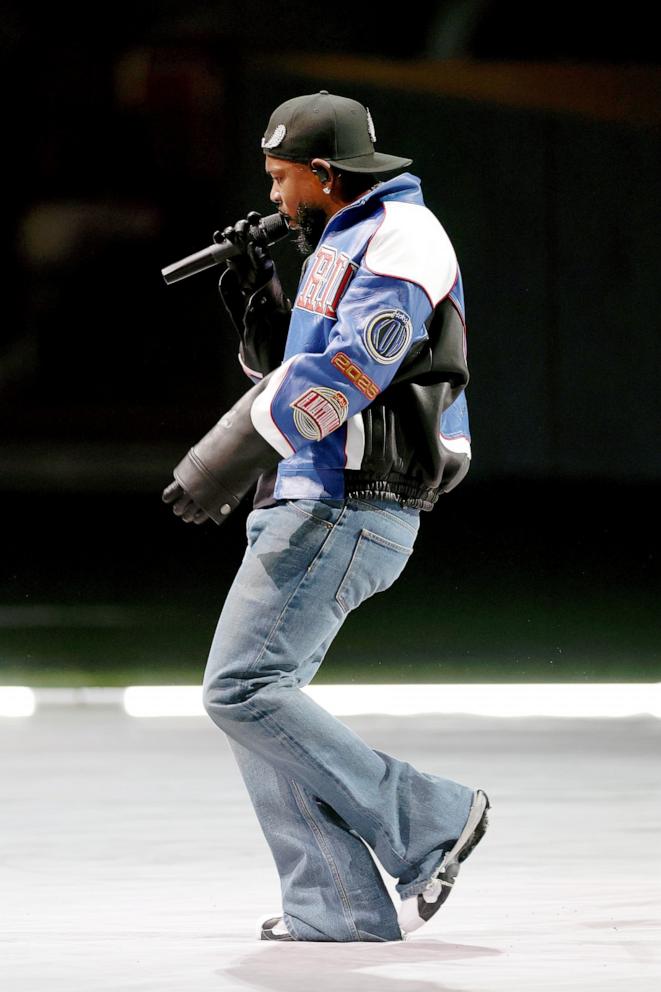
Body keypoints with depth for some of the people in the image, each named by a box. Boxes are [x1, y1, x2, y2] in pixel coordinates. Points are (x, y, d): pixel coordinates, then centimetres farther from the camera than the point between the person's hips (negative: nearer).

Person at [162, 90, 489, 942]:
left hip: (345, 511, -10)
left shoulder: (401, 243, -11)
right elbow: (292, 371, 26)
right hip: (311, 503, 10)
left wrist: (225, 463, -23)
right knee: (253, 694, 6)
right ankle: (338, 906, 4)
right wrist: (257, 307, 8)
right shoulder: (342, 247, 21)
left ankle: (426, 824, -9)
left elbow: (338, 380, -23)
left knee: (243, 689, -15)